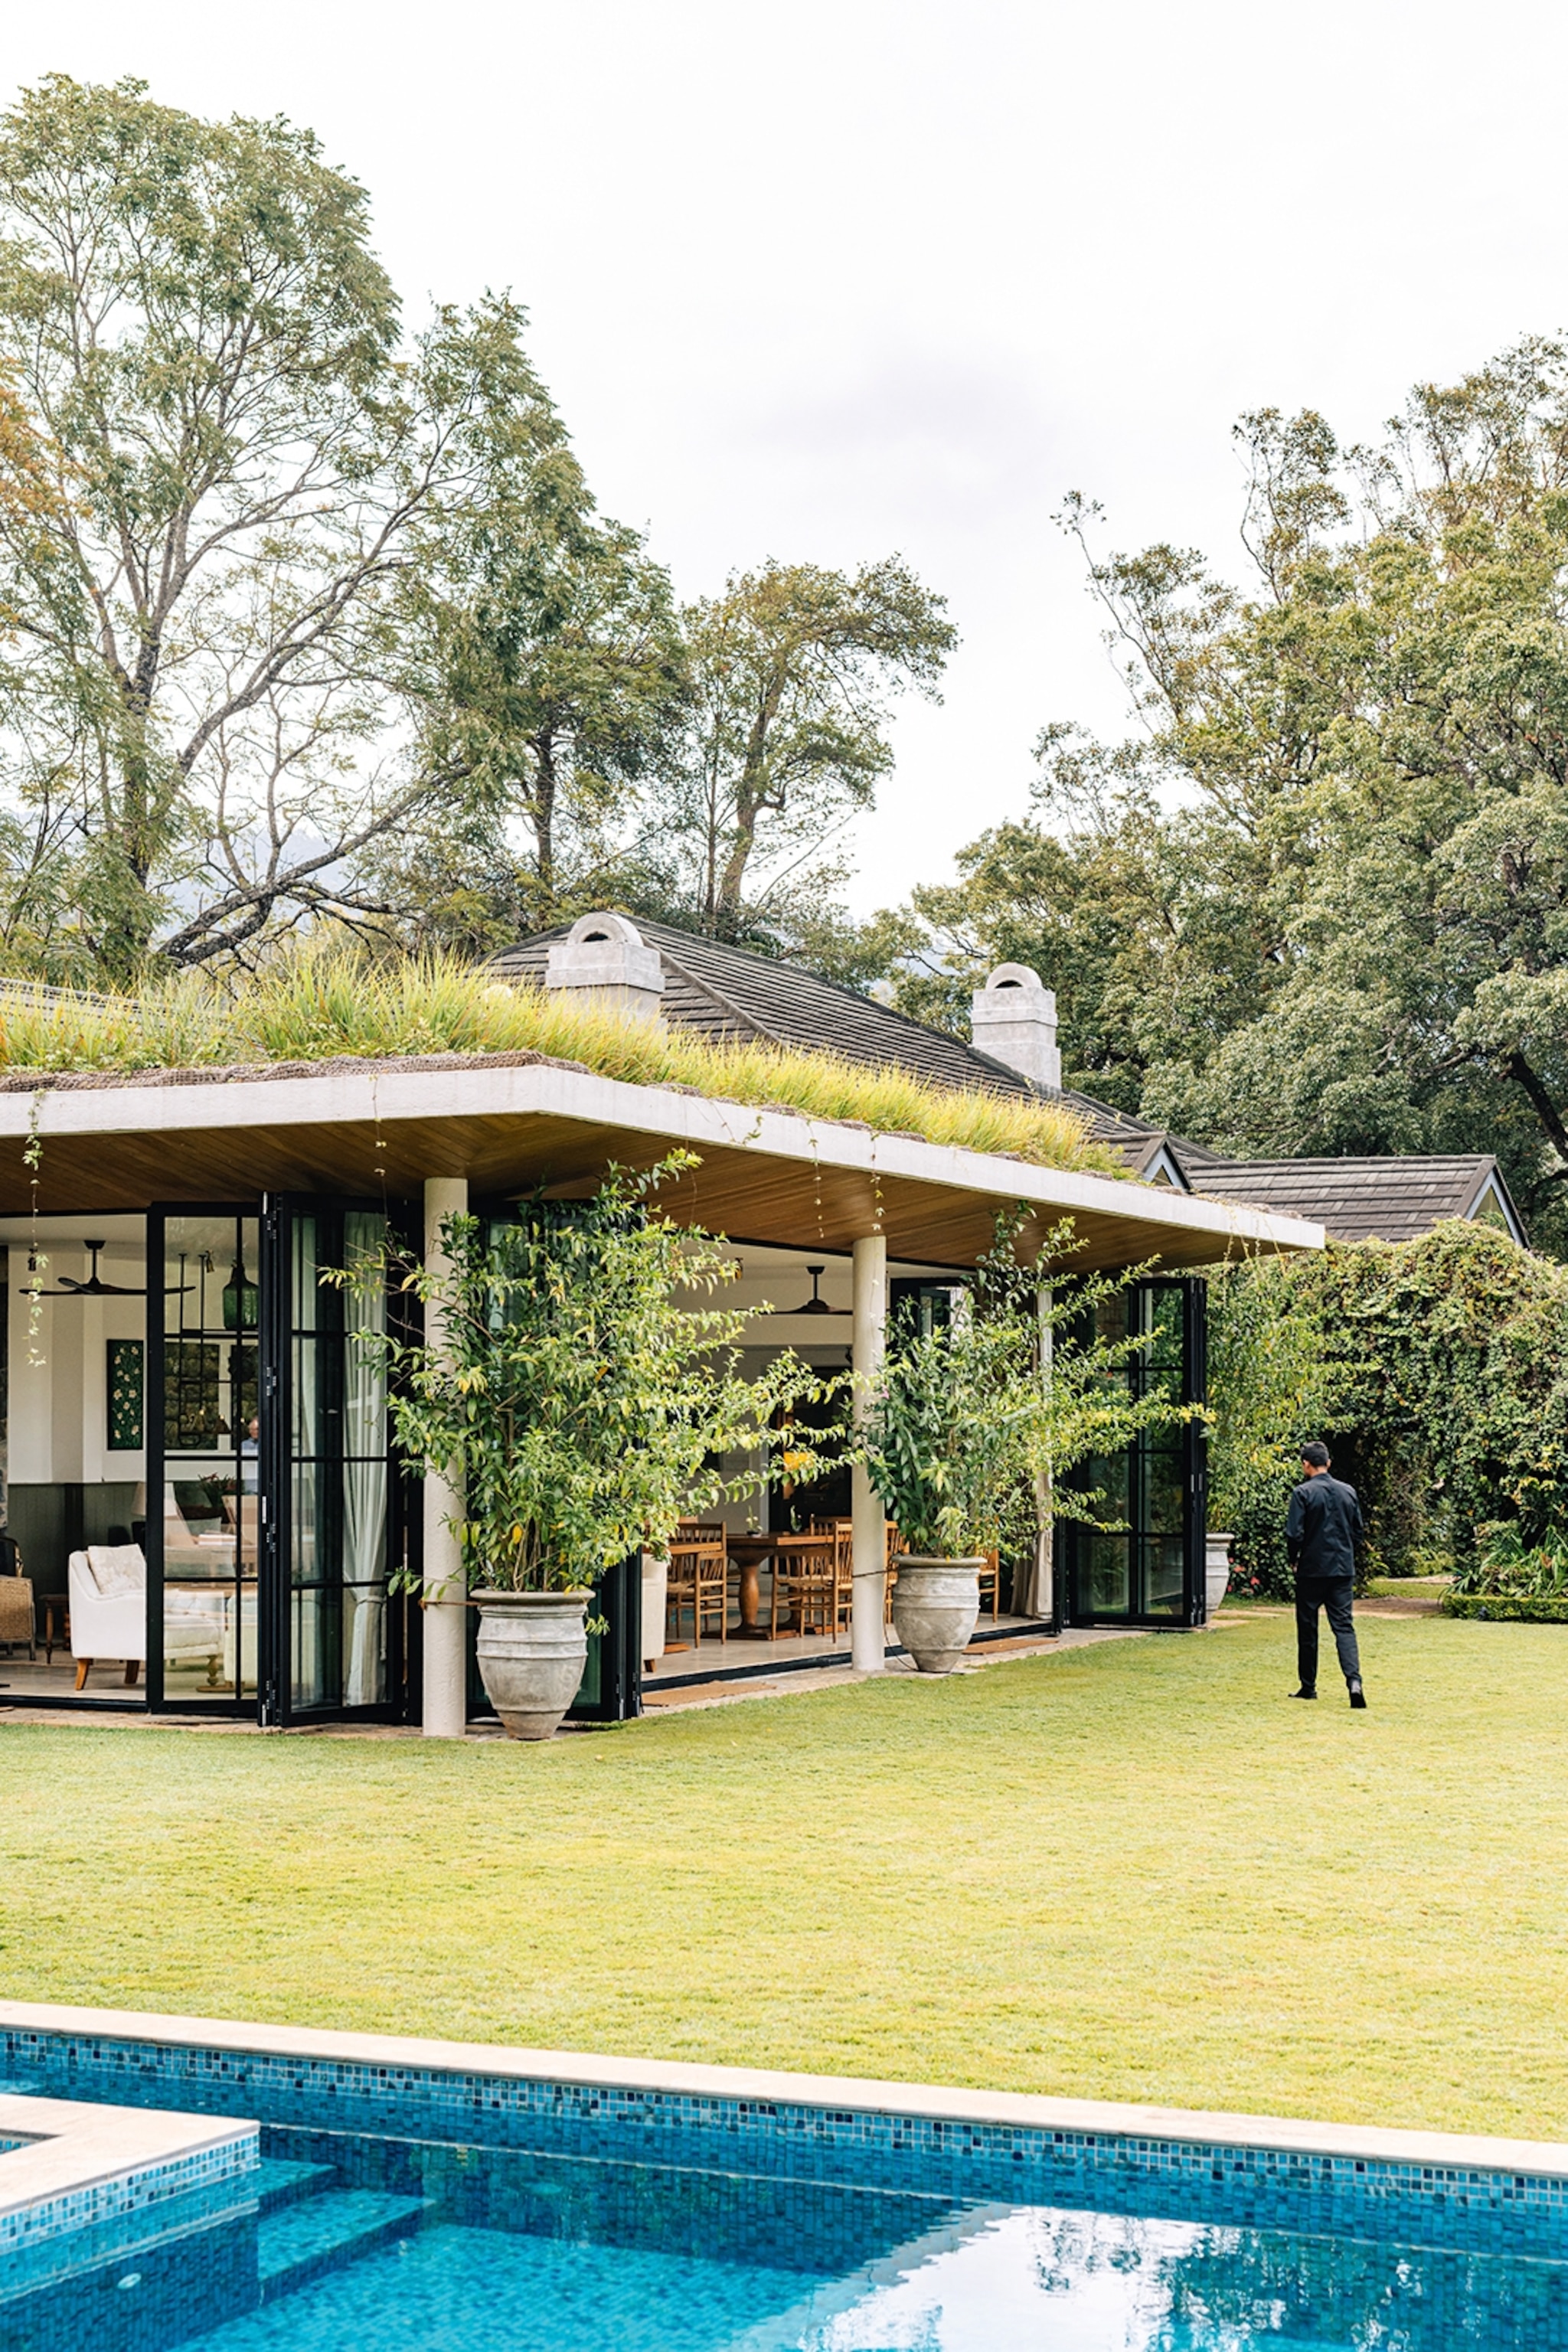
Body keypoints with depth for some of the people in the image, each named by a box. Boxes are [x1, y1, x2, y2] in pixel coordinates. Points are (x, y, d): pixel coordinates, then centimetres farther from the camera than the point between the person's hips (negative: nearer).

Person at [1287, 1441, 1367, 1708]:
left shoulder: (1304, 1493, -11)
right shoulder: (1348, 1492, 6)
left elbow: (1294, 1534, -15)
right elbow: (1359, 1530, 11)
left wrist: (1293, 1559, 2)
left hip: (1312, 1569, -4)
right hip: (1343, 1569, 4)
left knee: (1307, 1628, 9)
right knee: (1344, 1626, 1)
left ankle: (1308, 1686, 17)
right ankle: (1354, 1680, -20)